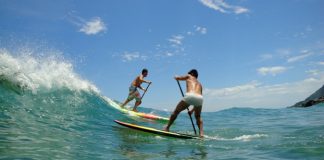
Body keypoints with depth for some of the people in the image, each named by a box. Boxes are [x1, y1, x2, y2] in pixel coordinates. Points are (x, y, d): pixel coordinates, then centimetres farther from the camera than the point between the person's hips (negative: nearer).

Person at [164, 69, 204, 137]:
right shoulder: (199, 84, 36)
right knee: (198, 116, 28)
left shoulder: (189, 76, 27)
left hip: (189, 96, -4)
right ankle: (201, 132, 11)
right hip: (200, 98, 4)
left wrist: (176, 77, 54)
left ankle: (167, 127, 23)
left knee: (176, 112, 17)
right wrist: (192, 110, 42)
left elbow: (177, 78, 30)